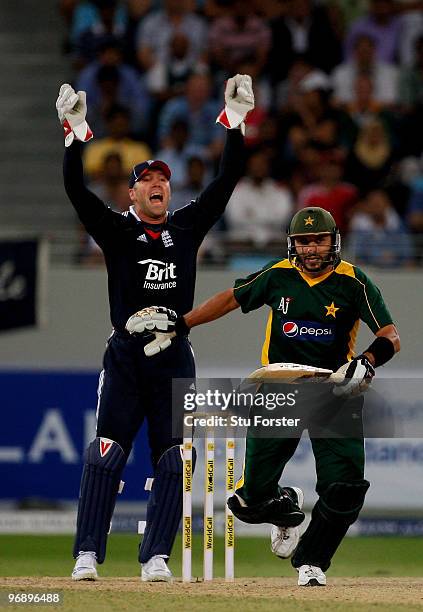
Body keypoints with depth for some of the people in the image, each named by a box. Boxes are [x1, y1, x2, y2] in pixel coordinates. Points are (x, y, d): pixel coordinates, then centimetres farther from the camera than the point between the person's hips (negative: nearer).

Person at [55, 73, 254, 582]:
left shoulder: (187, 227, 10)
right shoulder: (117, 230, 4)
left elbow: (225, 183, 5)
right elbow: (76, 190, -8)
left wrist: (235, 122, -4)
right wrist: (75, 132, -19)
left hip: (175, 359, 3)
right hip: (125, 357, -3)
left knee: (172, 459, -3)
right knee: (106, 453, -11)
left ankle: (156, 557, -2)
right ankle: (87, 555, -13)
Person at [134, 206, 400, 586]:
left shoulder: (354, 283, -9)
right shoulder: (279, 276, -1)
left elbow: (391, 337, -14)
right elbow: (232, 298, 15)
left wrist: (367, 362, -35)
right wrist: (179, 325, 12)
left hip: (335, 394, -1)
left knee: (345, 490, -17)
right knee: (250, 500, -6)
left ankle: (311, 561, 10)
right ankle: (286, 507, 32)